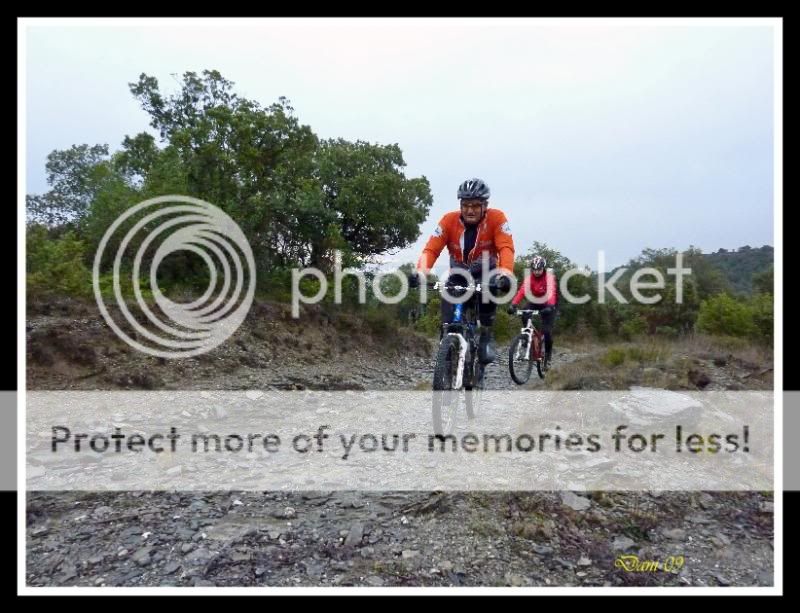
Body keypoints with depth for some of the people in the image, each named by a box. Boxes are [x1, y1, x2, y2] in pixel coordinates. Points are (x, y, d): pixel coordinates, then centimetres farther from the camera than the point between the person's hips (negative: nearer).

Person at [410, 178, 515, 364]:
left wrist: (506, 273, -52)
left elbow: (506, 248, -32)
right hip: (459, 275, 1)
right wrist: (420, 272, -44)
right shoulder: (449, 220, -17)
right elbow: (431, 249, -25)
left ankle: (486, 335, -18)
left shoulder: (496, 218, -19)